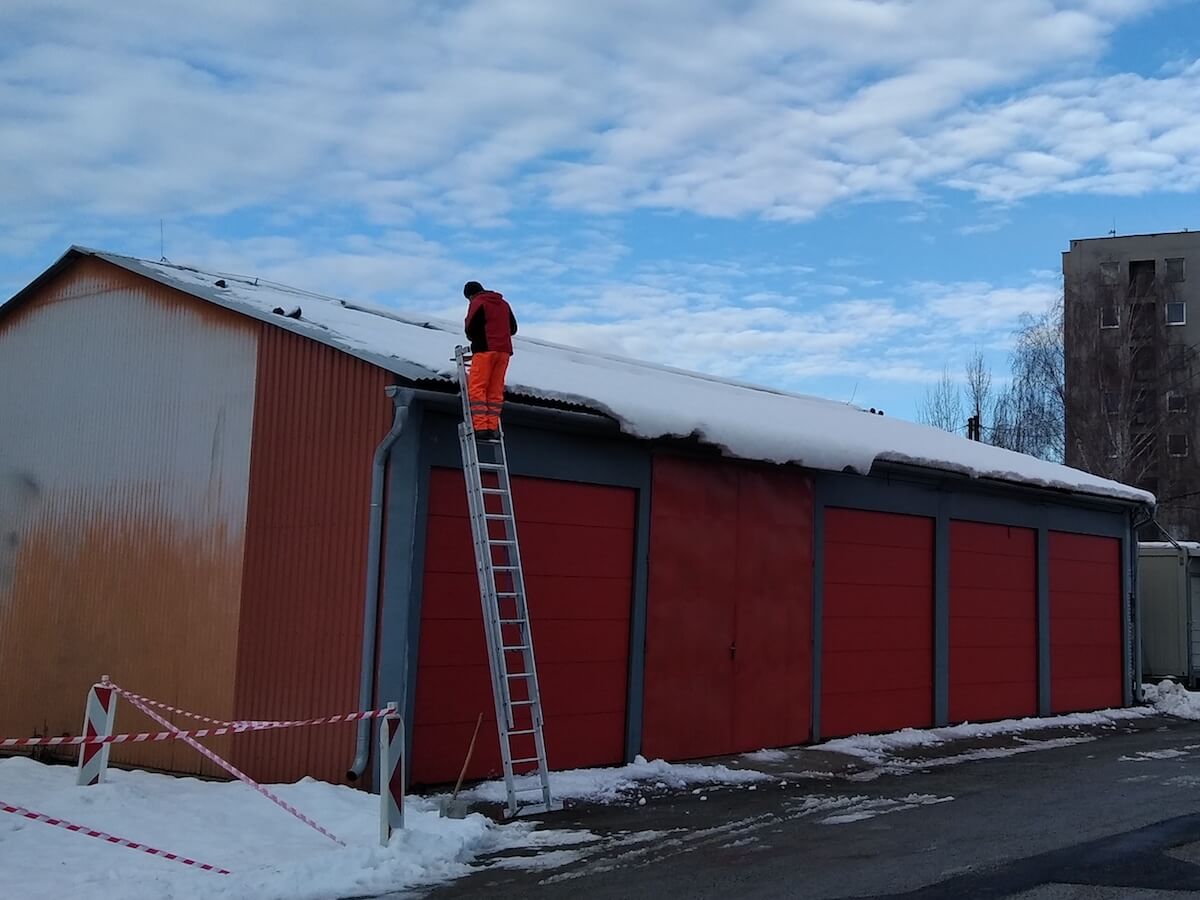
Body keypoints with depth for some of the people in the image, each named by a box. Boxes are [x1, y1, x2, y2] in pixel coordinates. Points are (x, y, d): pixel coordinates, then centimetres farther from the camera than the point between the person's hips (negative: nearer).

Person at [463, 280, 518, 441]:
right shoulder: (504, 303, 19)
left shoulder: (477, 303, 0)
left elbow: (470, 328, -5)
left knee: (477, 388, -7)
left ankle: (481, 427, -18)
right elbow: (513, 328, 22)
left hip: (485, 349, -6)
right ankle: (493, 428, -3)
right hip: (504, 350, 6)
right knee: (495, 391, 6)